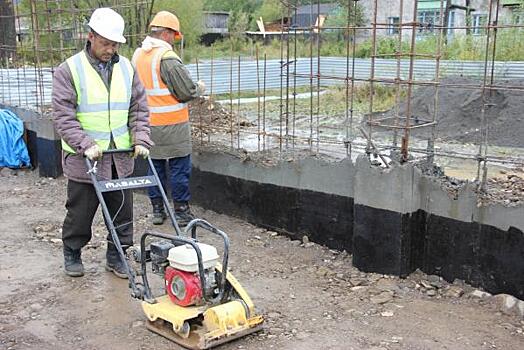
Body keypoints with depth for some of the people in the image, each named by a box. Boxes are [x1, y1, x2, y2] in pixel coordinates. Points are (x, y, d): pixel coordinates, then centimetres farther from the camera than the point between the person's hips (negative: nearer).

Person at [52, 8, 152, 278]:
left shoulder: (126, 68, 7)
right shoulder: (69, 70, -8)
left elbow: (139, 109, 10)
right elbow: (63, 116, -12)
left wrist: (141, 139, -4)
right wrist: (86, 145, -22)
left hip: (121, 157, 4)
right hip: (83, 159, -4)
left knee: (122, 212, 10)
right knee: (80, 212, 9)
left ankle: (116, 256, 26)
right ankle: (72, 253, 32)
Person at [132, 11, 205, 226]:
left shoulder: (137, 55, 8)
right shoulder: (167, 57, -17)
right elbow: (187, 91, -16)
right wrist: (200, 88, 3)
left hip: (148, 123, 7)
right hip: (173, 125, -7)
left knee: (155, 165, 14)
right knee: (179, 167, 3)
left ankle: (157, 209, 20)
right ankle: (181, 211, 9)